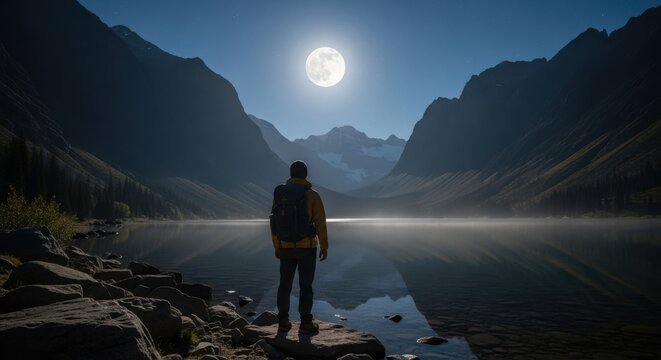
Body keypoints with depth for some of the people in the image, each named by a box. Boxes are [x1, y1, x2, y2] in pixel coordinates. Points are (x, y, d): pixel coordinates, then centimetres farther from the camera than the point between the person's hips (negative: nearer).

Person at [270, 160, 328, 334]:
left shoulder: (279, 194, 1)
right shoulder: (312, 196, -11)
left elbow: (274, 223, 4)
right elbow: (320, 223, -12)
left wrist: (277, 247, 13)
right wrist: (324, 247, -2)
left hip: (285, 248, 4)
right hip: (306, 247, -3)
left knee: (285, 284, 13)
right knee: (305, 285, 4)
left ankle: (283, 321, 20)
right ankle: (305, 324, 9)